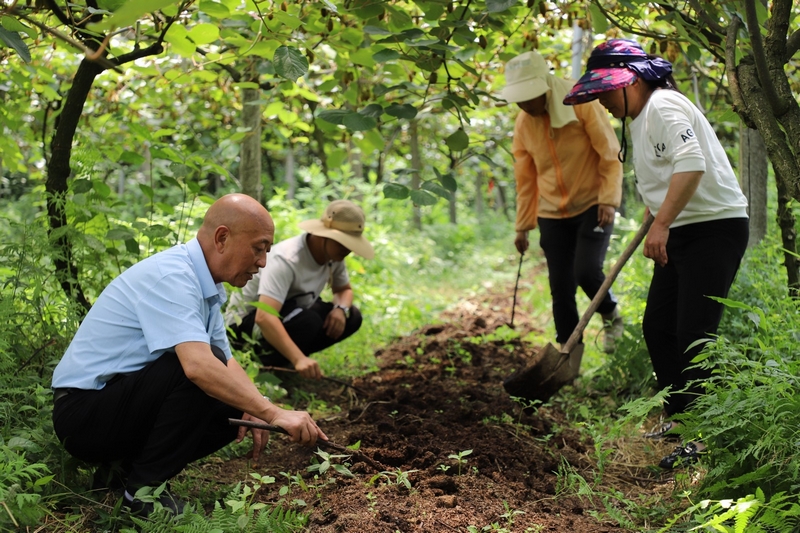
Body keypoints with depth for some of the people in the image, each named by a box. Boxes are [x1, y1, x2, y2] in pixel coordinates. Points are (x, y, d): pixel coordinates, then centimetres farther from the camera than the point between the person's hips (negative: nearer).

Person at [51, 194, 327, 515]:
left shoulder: (204, 285, 7)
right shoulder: (170, 276, -23)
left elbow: (224, 362, 13)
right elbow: (198, 365, -36)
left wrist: (252, 409, -7)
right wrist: (274, 413, -36)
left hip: (127, 400, 10)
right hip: (82, 411, -10)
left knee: (233, 410, 2)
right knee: (204, 364, -27)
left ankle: (122, 472, 7)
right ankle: (141, 489, -14)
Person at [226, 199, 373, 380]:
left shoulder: (333, 256, -9)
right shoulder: (286, 260, -34)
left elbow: (344, 289, 10)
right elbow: (265, 317, -45)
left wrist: (341, 309, -16)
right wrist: (299, 359, -56)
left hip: (290, 315, 9)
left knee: (351, 317, -7)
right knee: (307, 322, -36)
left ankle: (284, 358, 2)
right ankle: (265, 365, -11)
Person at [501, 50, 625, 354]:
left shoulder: (581, 104, -14)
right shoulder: (523, 122, -1)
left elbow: (610, 154, -11)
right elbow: (525, 177, 8)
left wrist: (609, 199, -21)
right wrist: (523, 225, 10)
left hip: (593, 205, -4)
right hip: (553, 214, 4)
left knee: (587, 271, -19)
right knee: (561, 288, 3)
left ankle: (611, 315, 13)